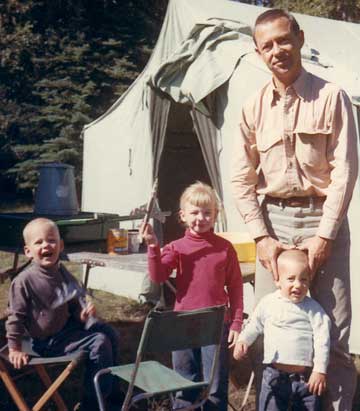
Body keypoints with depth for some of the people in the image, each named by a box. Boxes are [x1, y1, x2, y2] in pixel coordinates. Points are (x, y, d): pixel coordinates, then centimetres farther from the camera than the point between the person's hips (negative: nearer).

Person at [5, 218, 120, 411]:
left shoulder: (62, 273, -1)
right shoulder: (24, 281, -23)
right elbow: (16, 316, -17)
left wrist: (83, 314, -9)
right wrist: (15, 349, -14)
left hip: (67, 325, 8)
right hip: (48, 341, -8)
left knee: (109, 332, 10)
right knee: (100, 343, -17)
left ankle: (109, 388, 30)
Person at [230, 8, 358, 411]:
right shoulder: (253, 108, 7)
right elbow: (241, 179, 8)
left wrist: (323, 235, -11)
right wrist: (262, 237, -2)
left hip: (322, 218, -3)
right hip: (273, 219, 3)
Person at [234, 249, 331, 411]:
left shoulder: (313, 308, -6)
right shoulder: (267, 303, 2)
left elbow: (322, 340, -8)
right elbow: (255, 324, 17)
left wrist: (320, 370, -12)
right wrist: (243, 339, 3)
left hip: (306, 377, -1)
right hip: (274, 375, 2)